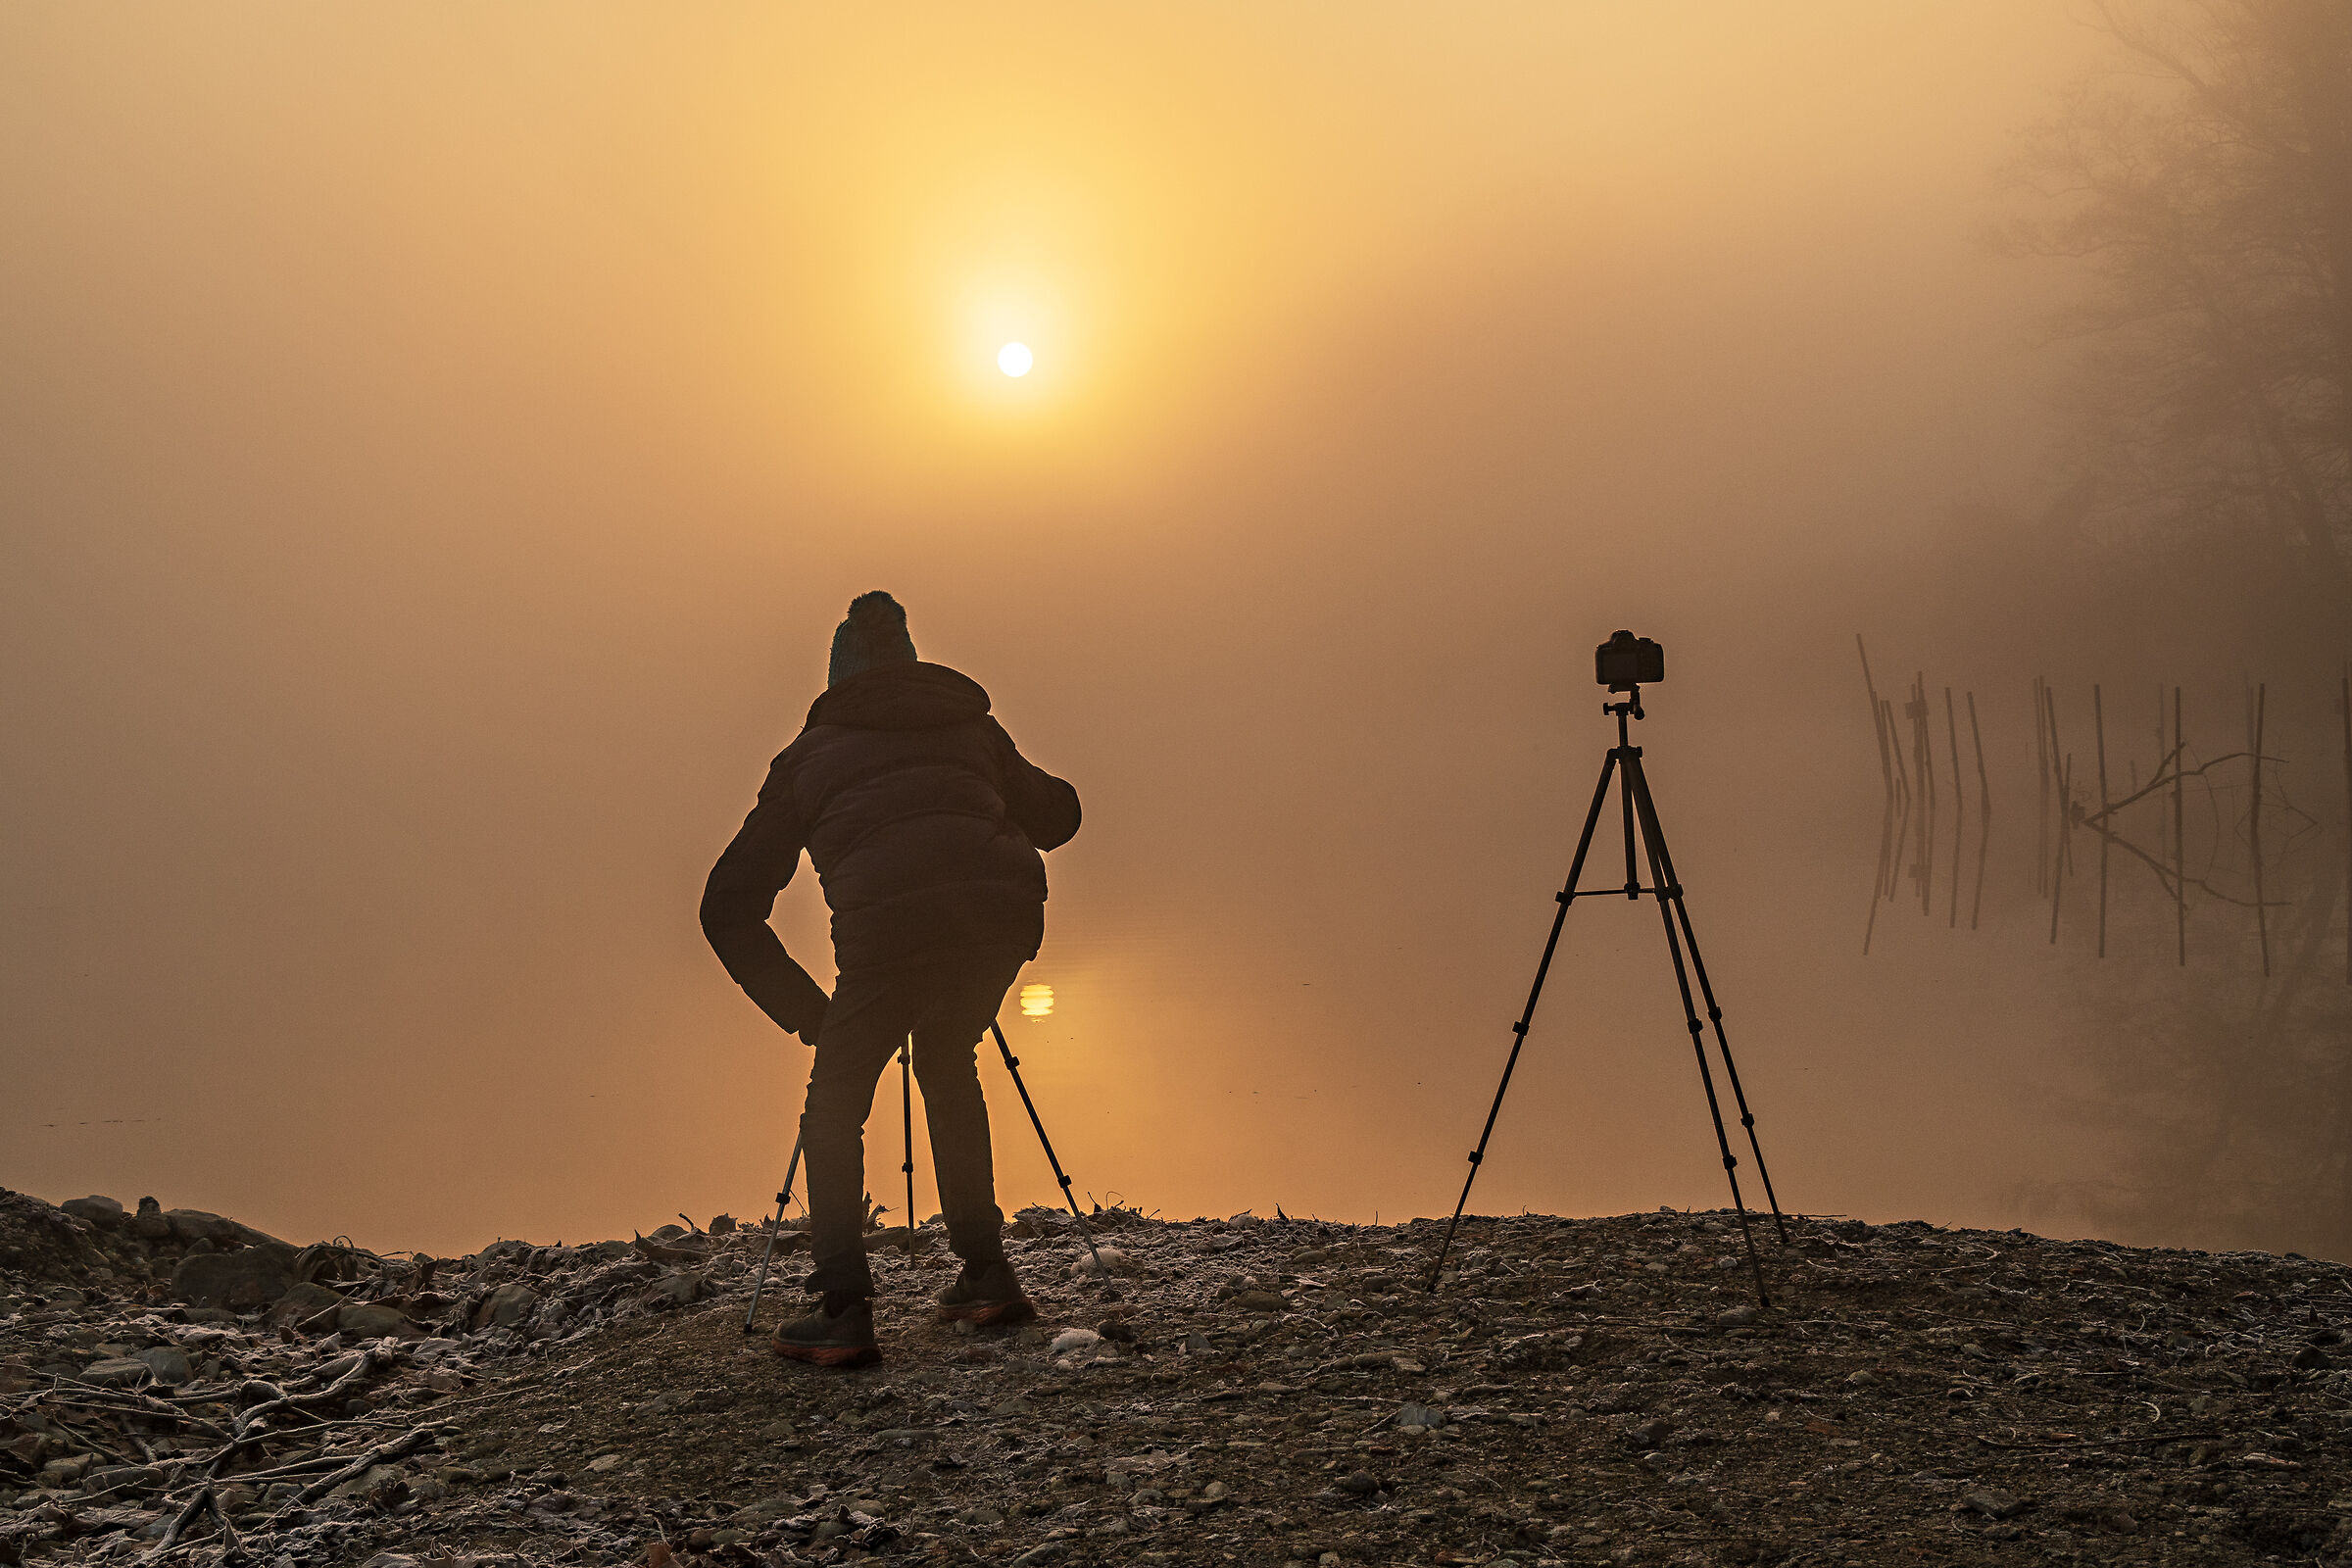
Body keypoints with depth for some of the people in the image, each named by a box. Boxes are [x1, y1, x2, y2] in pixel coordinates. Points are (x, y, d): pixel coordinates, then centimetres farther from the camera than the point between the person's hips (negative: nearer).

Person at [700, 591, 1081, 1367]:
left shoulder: (809, 754, 23)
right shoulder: (973, 727, 27)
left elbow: (728, 907, 21)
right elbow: (1056, 817, 39)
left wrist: (801, 1007, 24)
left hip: (888, 929, -3)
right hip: (1004, 914, 3)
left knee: (834, 1104, 17)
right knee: (947, 1062, 29)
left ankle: (844, 1312, 4)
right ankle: (987, 1277, 27)